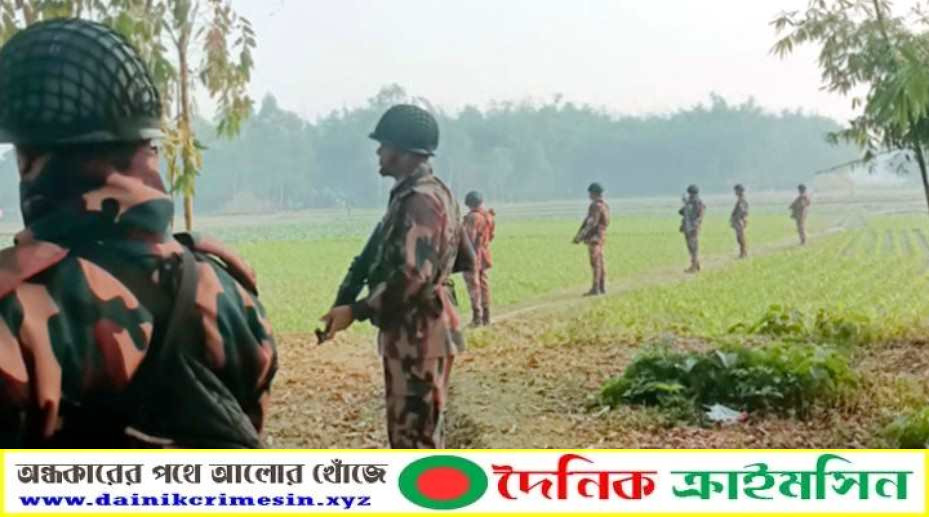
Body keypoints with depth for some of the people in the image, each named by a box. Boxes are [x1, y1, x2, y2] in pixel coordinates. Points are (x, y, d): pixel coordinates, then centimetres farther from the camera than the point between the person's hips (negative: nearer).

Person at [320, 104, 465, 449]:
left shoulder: (419, 200, -18)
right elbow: (463, 255, 21)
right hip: (414, 334, 10)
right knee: (408, 431, 16)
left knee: (418, 436, -5)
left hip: (418, 336, -10)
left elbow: (413, 276, -26)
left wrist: (356, 311, -20)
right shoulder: (431, 193, 14)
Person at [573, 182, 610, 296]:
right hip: (601, 236, 10)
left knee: (595, 263, -9)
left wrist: (580, 236, -20)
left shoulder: (595, 206, -17)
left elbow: (591, 223, -22)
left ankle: (595, 288, -10)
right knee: (600, 262, 11)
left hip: (594, 236, -10)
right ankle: (602, 287, 14)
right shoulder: (604, 205, 14)